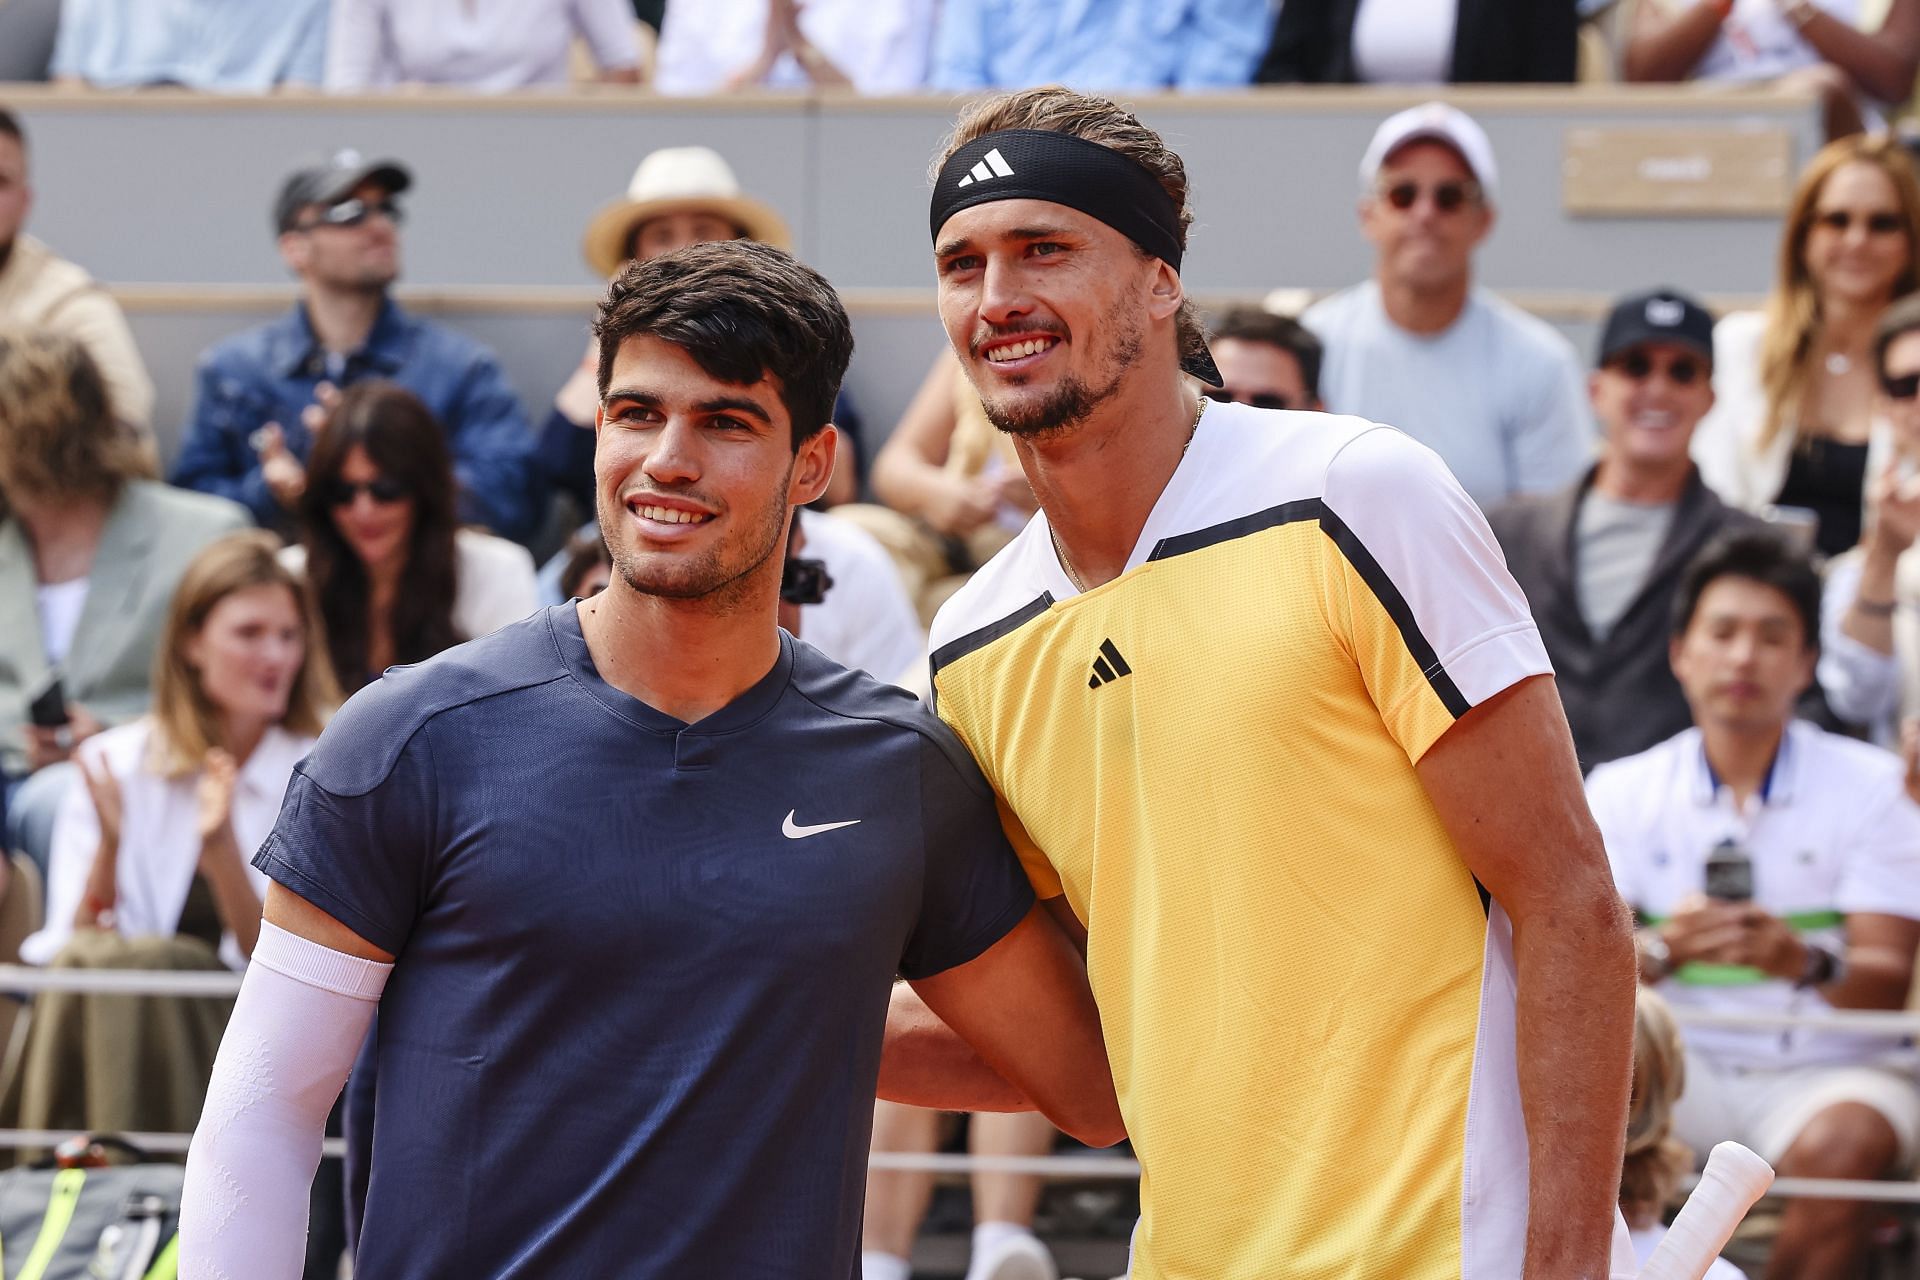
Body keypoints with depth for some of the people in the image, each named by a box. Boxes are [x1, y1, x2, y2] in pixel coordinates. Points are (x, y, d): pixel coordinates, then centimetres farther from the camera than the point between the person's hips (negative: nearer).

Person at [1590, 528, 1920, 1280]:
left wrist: (1807, 962, -29)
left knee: (1842, 1142, -36)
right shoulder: (1622, 790, 9)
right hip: (1682, 1061, 2)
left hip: (1828, 1069, -2)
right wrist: (1661, 950, -25)